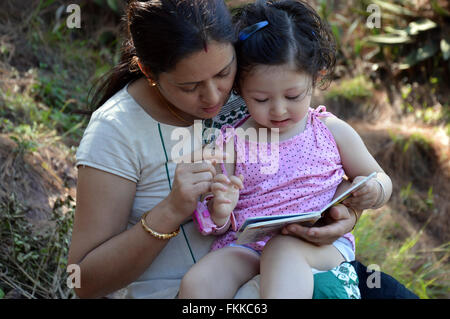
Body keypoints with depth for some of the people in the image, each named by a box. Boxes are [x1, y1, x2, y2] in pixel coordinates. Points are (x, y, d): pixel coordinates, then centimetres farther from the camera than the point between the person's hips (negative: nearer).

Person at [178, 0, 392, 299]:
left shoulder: (332, 131, 9)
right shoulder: (232, 143, 7)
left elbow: (381, 180, 19)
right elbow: (219, 226, 10)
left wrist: (372, 191, -6)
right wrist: (219, 212, -16)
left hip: (321, 245, -1)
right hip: (247, 247, 1)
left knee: (284, 248, -37)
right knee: (196, 282, -29)